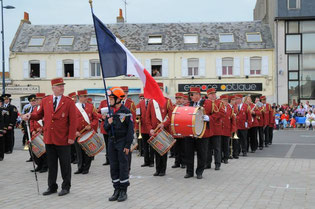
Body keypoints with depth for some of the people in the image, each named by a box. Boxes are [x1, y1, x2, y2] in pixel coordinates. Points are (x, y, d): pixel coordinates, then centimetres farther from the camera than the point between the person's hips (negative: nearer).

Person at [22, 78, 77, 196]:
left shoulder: (69, 102, -4)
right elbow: (39, 114, 15)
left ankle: (66, 187, 18)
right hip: (49, 139, 3)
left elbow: (73, 121, -6)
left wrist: (71, 137, -12)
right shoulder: (45, 101, 7)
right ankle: (52, 187, 23)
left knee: (65, 164, 6)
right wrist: (29, 116, -5)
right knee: (51, 164, 12)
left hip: (63, 140, -3)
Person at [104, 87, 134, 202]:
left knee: (123, 166, 0)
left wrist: (127, 145, -14)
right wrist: (108, 123, -10)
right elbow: (106, 128, 13)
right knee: (113, 166, 9)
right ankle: (117, 190, 18)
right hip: (111, 141, 6)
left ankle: (123, 191, 8)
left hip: (122, 142, -6)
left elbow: (130, 130, -11)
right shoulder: (109, 112, 9)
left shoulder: (126, 112, -9)